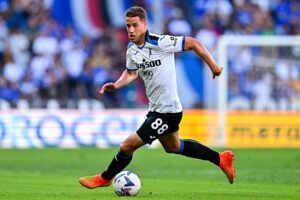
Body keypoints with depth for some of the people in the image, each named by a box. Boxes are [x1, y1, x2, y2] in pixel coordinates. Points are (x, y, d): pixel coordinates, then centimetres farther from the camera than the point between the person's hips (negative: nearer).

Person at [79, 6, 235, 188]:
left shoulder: (160, 43, -23)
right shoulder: (131, 50, 0)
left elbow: (194, 43, -16)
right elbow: (132, 72, 18)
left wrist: (214, 67, -10)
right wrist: (117, 85, -1)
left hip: (168, 111, -9)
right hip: (156, 109, 9)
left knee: (127, 146, -7)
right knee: (173, 147, 29)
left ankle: (105, 178, 17)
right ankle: (221, 159, 42)